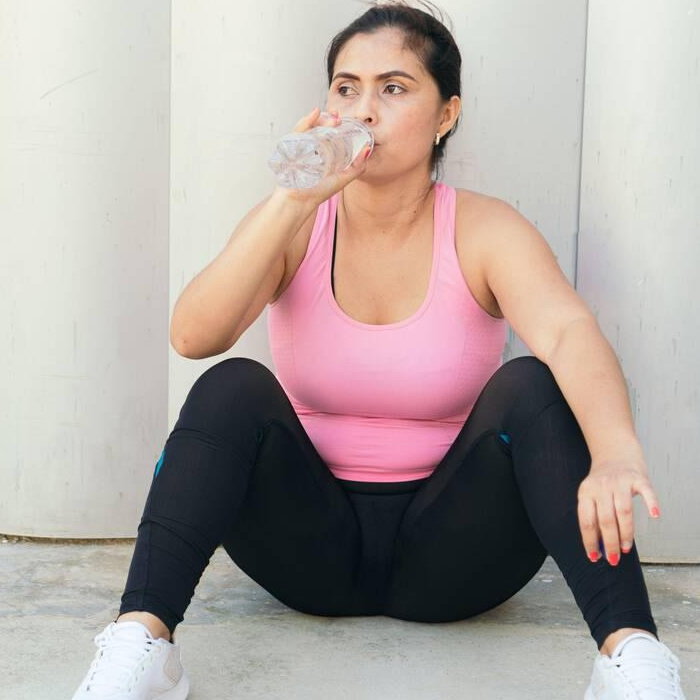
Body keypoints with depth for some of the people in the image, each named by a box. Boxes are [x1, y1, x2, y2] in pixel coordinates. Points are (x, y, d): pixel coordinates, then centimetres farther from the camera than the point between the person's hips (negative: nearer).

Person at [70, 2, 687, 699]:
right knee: (234, 386, -24)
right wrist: (293, 201, -29)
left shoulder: (483, 230, -6)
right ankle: (139, 644, -32)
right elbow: (193, 335, -19)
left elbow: (570, 333, -27)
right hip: (312, 547, 1)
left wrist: (617, 454, -48)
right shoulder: (294, 225, -2)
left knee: (528, 386, -25)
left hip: (447, 554, -1)